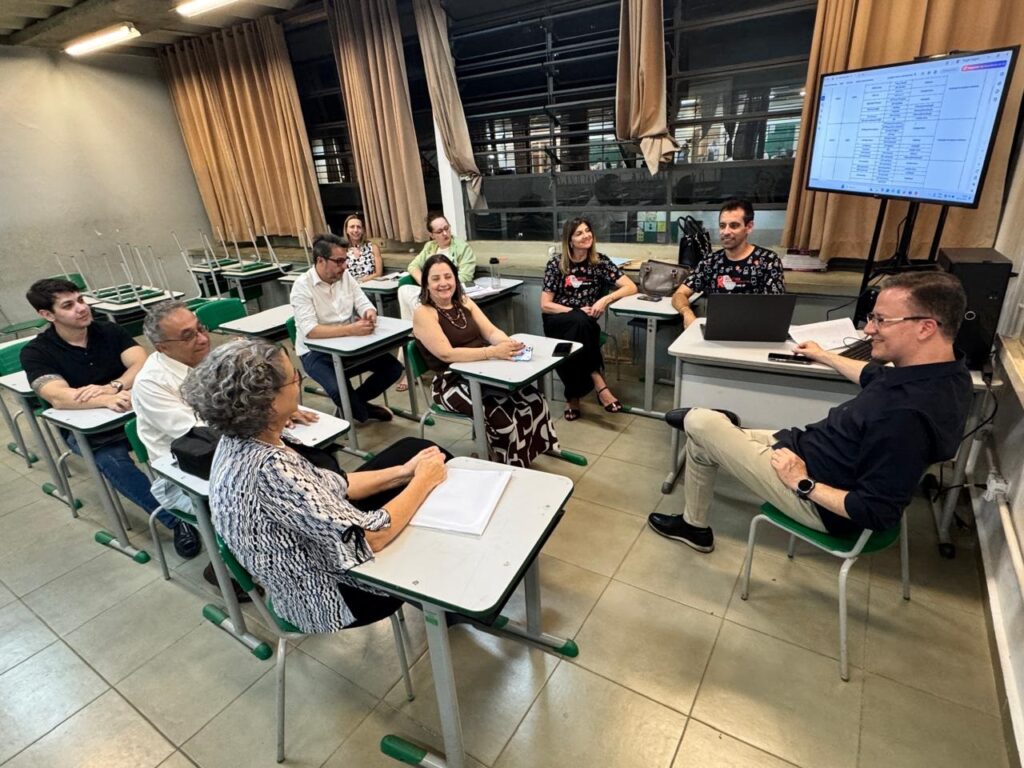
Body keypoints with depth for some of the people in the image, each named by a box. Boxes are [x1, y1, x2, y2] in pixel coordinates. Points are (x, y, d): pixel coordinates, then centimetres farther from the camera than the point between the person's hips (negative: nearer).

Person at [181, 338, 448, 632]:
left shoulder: (238, 440, -10)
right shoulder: (269, 469, -38)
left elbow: (329, 486, 0)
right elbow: (369, 539, -33)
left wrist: (403, 472, -6)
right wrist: (423, 481, -19)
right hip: (328, 594, -7)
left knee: (410, 447, 6)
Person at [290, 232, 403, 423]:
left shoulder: (345, 277, 1)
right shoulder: (302, 286, -17)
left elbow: (365, 305, 1)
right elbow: (310, 331, -27)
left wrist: (369, 315, -25)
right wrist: (351, 329, -37)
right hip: (316, 352, -5)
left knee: (393, 368, -8)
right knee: (340, 390, -31)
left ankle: (355, 403, 13)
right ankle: (364, 413, 4)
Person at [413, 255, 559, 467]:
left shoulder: (464, 302, 11)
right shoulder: (423, 313, -10)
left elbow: (491, 332, 4)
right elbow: (446, 354, -22)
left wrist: (508, 344, -20)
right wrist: (492, 352, -30)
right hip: (452, 382, -6)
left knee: (533, 400, -13)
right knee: (501, 415, -26)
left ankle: (526, 456, 5)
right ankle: (512, 467, -2)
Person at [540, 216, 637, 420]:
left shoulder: (599, 261, 0)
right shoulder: (556, 263, -5)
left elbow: (631, 287, -6)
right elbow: (545, 305, -7)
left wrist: (605, 300, -22)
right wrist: (577, 312, -18)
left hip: (582, 324, 2)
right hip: (557, 321, -2)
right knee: (581, 322, -34)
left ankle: (573, 397, -20)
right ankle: (598, 383, -31)